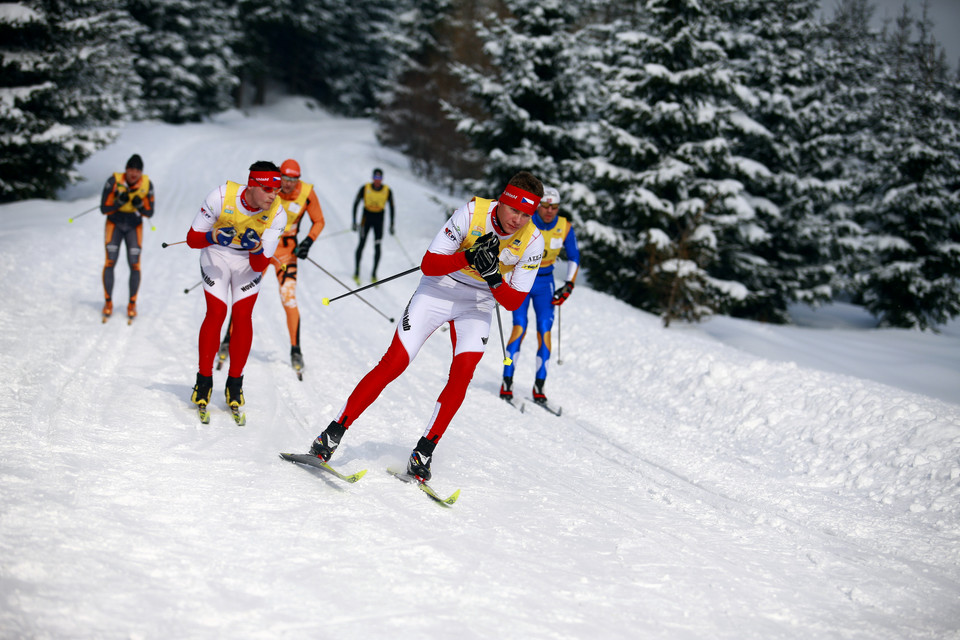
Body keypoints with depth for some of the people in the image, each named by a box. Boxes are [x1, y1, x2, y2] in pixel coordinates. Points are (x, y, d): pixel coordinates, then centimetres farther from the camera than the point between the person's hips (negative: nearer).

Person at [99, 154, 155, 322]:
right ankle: (108, 302, 4)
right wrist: (119, 202, -32)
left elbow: (149, 213, -9)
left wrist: (140, 206, -29)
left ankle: (132, 304, 5)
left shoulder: (147, 184, -15)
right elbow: (104, 209, -15)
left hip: (134, 226, 1)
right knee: (110, 262, -9)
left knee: (134, 265, -7)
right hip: (114, 224, -1)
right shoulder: (114, 181, -20)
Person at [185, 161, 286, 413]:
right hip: (216, 254, -1)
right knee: (216, 312, -12)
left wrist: (257, 248, -42)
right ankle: (204, 380, 0)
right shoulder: (221, 196, -29)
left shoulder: (277, 215, -24)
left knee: (243, 315, -9)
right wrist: (214, 236, -40)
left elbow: (260, 266, -21)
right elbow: (192, 238, -20)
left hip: (250, 261, 1)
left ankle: (234, 384, 3)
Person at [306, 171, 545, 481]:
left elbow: (514, 302, -12)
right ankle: (332, 434, -7)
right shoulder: (472, 212, -23)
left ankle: (423, 453, -11)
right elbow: (428, 265, -22)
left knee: (462, 373, -21)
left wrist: (494, 277, -31)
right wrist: (468, 258, -37)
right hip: (438, 291, -2)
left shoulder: (532, 241, -15)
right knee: (394, 363, -13)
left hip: (476, 307, 2)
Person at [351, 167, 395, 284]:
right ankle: (356, 273, 1)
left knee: (377, 246, -4)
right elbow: (356, 203, -2)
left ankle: (374, 275, 3)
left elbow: (392, 207, 3)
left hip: (379, 220, 1)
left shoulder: (387, 191, -9)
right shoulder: (365, 189, -12)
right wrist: (354, 221, -5)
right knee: (362, 244, -6)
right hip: (366, 218, -1)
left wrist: (391, 225, 1)